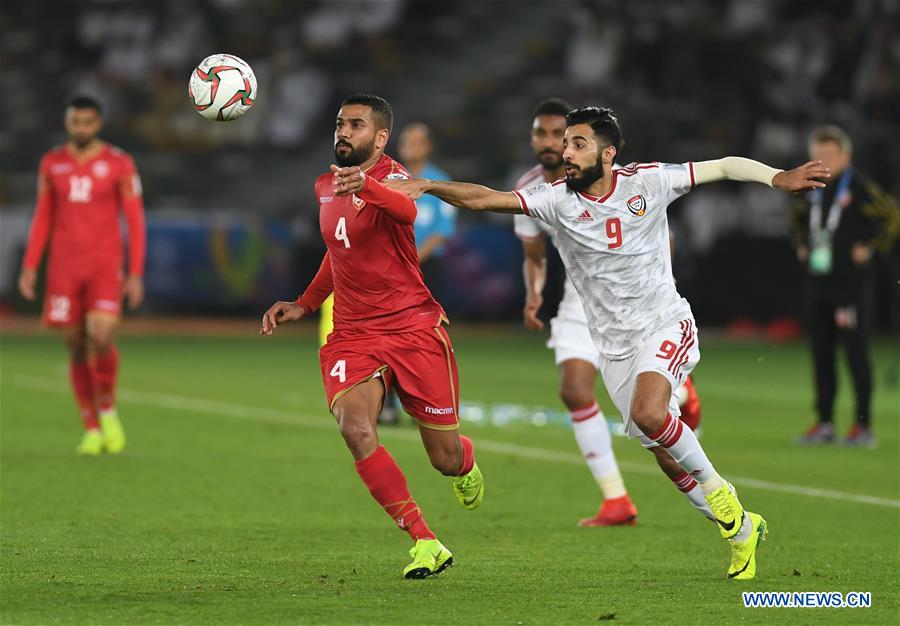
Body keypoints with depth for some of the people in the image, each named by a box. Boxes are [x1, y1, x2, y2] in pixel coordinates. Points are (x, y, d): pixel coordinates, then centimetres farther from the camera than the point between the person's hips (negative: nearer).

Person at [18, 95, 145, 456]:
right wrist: (29, 268, 4)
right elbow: (43, 219, 11)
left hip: (105, 267, -3)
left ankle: (108, 409, 4)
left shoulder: (119, 164, -3)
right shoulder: (52, 164, 6)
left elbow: (135, 221, -2)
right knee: (76, 347, 3)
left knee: (101, 337, -21)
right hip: (64, 268, 3)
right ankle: (92, 429, 13)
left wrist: (136, 275, -7)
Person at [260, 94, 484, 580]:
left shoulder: (389, 178, -13)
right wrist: (304, 304, 19)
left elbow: (406, 211, -40)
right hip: (352, 334, 5)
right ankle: (424, 542, -18)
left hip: (414, 329, -5)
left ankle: (466, 462, 44)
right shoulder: (325, 187, 10)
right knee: (355, 428, -25)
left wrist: (365, 185, -60)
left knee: (447, 460, 2)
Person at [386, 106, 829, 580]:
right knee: (663, 448, 4)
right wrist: (425, 186, -29)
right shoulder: (557, 200, -7)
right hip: (614, 346, 3)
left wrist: (778, 178, -13)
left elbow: (724, 166, 0)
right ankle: (741, 528, 22)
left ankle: (717, 491, -6)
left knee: (649, 414, -29)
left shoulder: (646, 182, -8)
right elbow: (482, 199, -15)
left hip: (665, 325, -3)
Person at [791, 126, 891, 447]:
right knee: (821, 354, 8)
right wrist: (802, 246, 17)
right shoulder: (814, 190, 12)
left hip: (849, 284, -7)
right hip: (817, 282, 7)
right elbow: (800, 219, 30)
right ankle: (824, 424, 14)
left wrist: (865, 248, -14)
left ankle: (863, 426, -2)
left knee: (855, 353, -6)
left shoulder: (860, 188, -8)